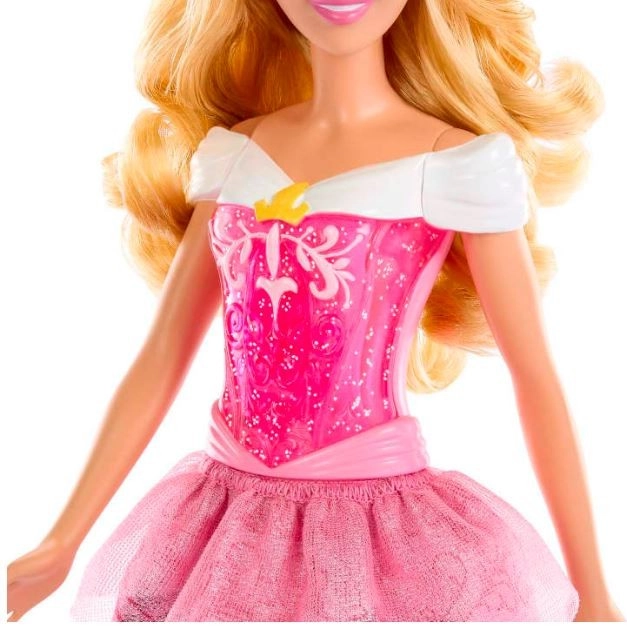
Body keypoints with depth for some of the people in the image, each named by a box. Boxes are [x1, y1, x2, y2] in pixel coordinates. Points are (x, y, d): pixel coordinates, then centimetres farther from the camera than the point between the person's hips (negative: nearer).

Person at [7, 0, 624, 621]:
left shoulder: (458, 164, -9)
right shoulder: (231, 154, 2)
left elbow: (536, 378, -6)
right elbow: (162, 358, 4)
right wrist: (61, 544, 5)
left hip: (376, 518, -3)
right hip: (227, 517, 4)